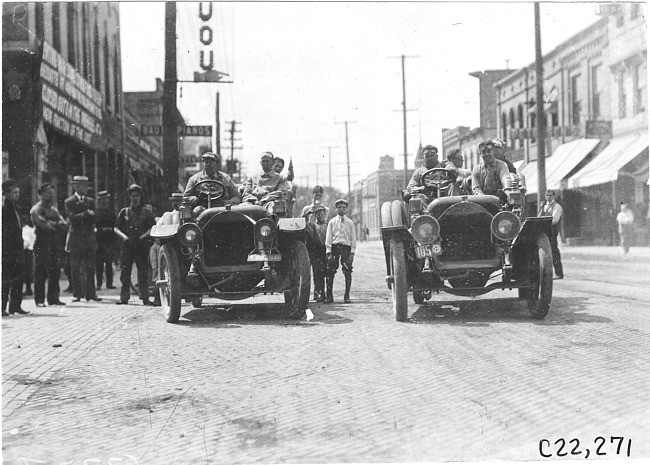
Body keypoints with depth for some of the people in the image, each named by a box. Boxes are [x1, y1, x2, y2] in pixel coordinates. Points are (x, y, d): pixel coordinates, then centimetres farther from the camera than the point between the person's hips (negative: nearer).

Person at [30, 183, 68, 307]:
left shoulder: (54, 209, 18)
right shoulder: (36, 209, -2)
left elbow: (64, 225, 7)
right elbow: (43, 224, -15)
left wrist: (52, 224, -11)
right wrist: (57, 224, -5)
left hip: (55, 244, 6)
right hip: (42, 244, -6)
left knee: (55, 272, 4)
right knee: (41, 272, -5)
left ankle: (53, 298, 10)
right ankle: (39, 300, -1)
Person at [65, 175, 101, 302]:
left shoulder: (90, 201, 14)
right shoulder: (69, 202, 1)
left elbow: (93, 219, 6)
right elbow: (72, 218, -12)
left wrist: (80, 217, -7)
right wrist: (86, 214, -12)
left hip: (89, 238, 3)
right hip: (75, 238, -3)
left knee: (90, 268, 1)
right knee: (75, 268, 0)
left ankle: (90, 293, 3)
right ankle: (77, 294, 4)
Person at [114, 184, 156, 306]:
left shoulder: (146, 213, 10)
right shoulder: (124, 212, 13)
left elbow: (152, 228, 4)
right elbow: (116, 228, 10)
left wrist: (143, 236, -12)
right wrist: (124, 236, -8)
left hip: (142, 245, -1)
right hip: (127, 245, 1)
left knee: (143, 273, -4)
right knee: (125, 272, -1)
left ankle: (145, 297, -3)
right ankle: (124, 297, 3)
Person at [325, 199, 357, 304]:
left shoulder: (350, 223, 10)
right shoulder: (332, 222, 9)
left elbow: (353, 238, 8)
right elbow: (328, 238, 5)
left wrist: (352, 253, -1)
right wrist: (329, 253, -3)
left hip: (346, 248, 0)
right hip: (334, 247, 0)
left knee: (348, 272, -4)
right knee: (330, 272, -5)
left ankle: (347, 296, 2)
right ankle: (329, 296, 1)